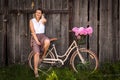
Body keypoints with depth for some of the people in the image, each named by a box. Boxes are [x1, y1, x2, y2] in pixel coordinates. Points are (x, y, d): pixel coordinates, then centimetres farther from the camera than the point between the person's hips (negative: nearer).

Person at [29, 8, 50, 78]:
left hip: (42, 36, 2)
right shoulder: (32, 21, 2)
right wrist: (37, 40, -16)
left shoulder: (42, 20, 7)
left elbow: (45, 20, -20)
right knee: (37, 53, -21)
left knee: (47, 41, -36)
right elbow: (33, 31, -6)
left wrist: (42, 16, 0)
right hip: (35, 37, -2)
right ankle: (36, 70, -13)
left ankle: (43, 55, -8)